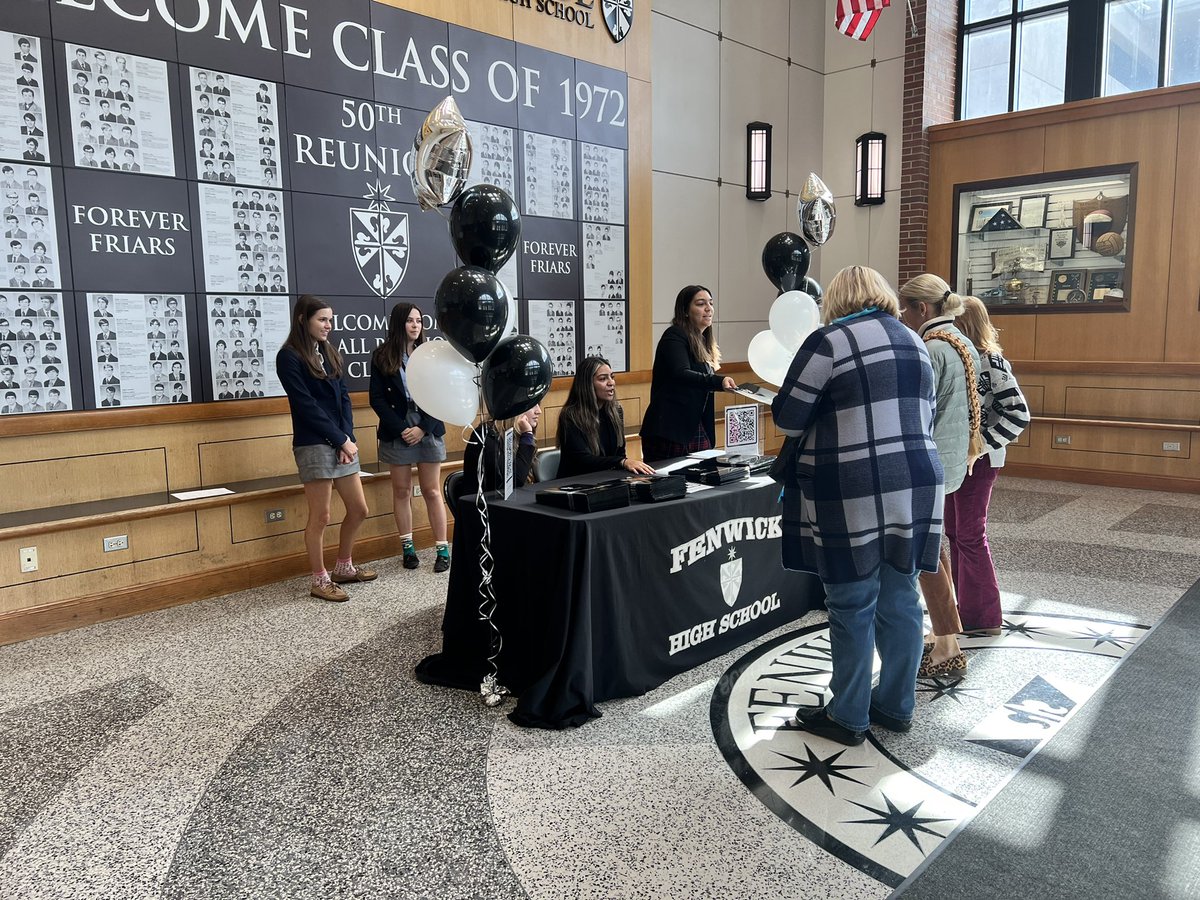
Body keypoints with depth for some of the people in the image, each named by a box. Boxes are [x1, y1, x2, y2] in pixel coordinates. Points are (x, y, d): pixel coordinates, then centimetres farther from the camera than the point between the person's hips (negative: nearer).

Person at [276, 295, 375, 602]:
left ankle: (343, 567, 29)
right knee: (320, 517, -1)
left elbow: (343, 397, 9)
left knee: (358, 510, 10)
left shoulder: (329, 352, 14)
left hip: (342, 442, 7)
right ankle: (320, 581, 13)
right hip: (314, 446, -7)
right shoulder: (289, 357, -7)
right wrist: (340, 440, -13)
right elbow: (306, 405, -13)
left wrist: (348, 438, -5)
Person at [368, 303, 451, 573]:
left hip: (429, 430, 0)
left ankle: (443, 549, 6)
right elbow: (377, 399, -3)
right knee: (401, 491, 6)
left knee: (432, 491, 2)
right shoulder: (381, 356, 0)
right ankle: (408, 547, 17)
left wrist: (423, 427, -11)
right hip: (397, 432, 0)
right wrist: (401, 429, -12)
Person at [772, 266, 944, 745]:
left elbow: (786, 416, -7)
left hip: (853, 497, -7)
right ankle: (896, 706, 26)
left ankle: (848, 717, 15)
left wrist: (826, 424, 12)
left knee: (853, 608, 3)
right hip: (914, 489, 7)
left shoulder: (830, 341, -9)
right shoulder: (913, 343, 14)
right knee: (900, 602, 14)